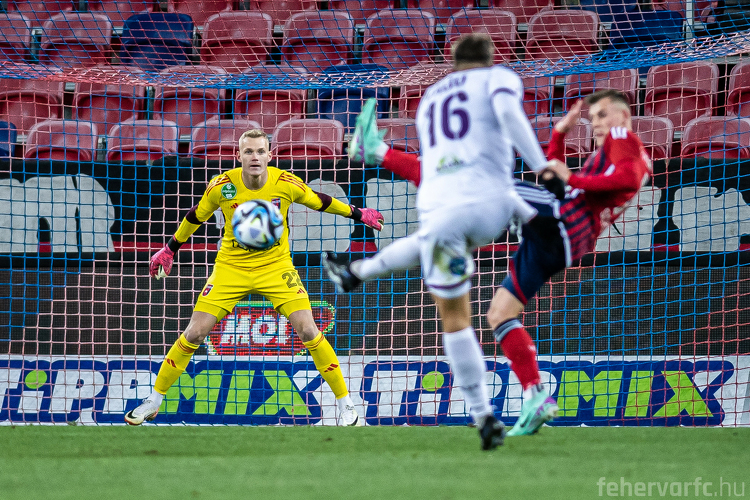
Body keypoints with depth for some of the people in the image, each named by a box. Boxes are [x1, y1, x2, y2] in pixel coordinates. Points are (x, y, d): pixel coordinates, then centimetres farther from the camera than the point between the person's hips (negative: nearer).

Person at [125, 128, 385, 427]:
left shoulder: (286, 184, -14)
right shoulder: (222, 185, -13)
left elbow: (320, 202, 6)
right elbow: (197, 216, 5)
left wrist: (357, 214, 16)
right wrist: (170, 250, 15)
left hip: (276, 266, 0)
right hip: (231, 266, 1)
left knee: (308, 331, -14)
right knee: (194, 333, -6)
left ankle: (345, 404, -1)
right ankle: (154, 400, 10)